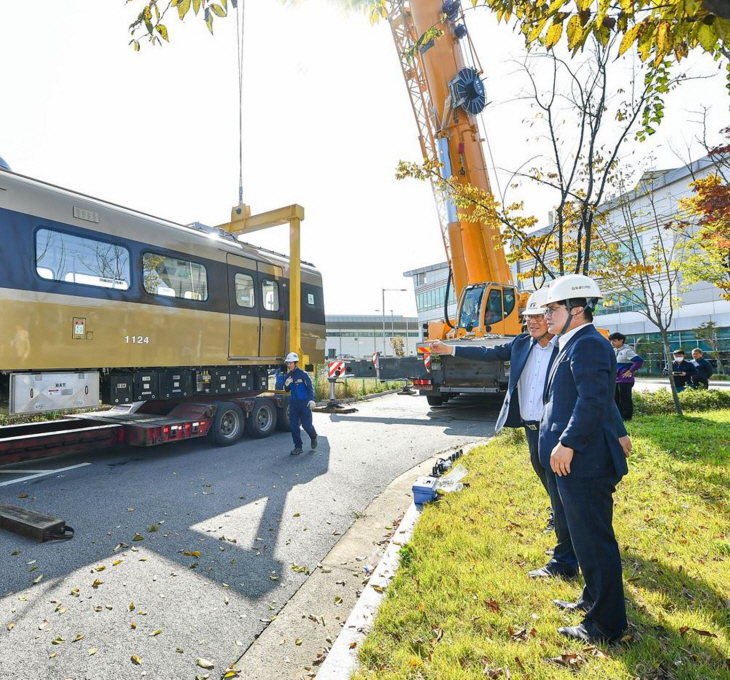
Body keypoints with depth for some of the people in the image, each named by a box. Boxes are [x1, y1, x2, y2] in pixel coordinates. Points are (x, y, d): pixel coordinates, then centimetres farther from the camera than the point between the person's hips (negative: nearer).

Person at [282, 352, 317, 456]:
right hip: (293, 403, 6)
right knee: (293, 425, 2)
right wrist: (287, 384, -6)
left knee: (306, 424, -2)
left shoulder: (302, 374, -9)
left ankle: (314, 437, 30)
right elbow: (287, 390, 16)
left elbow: (310, 387, -10)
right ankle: (298, 447, 13)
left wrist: (311, 400, -20)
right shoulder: (288, 376, 8)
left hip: (304, 403, -5)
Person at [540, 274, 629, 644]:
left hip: (583, 462, -10)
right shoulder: (575, 344, 16)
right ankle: (594, 599, 40)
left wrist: (568, 443, -24)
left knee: (593, 541, 3)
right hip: (570, 461, 11)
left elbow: (594, 399, -25)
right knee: (585, 537, 22)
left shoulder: (588, 343, -16)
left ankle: (605, 624, 19)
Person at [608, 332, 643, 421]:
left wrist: (630, 371, -19)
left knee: (625, 399, -3)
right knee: (615, 399, 13)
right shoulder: (614, 351, 13)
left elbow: (639, 360, -24)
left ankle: (627, 417, 6)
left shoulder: (626, 351, -14)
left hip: (625, 380, -9)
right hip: (615, 380, 9)